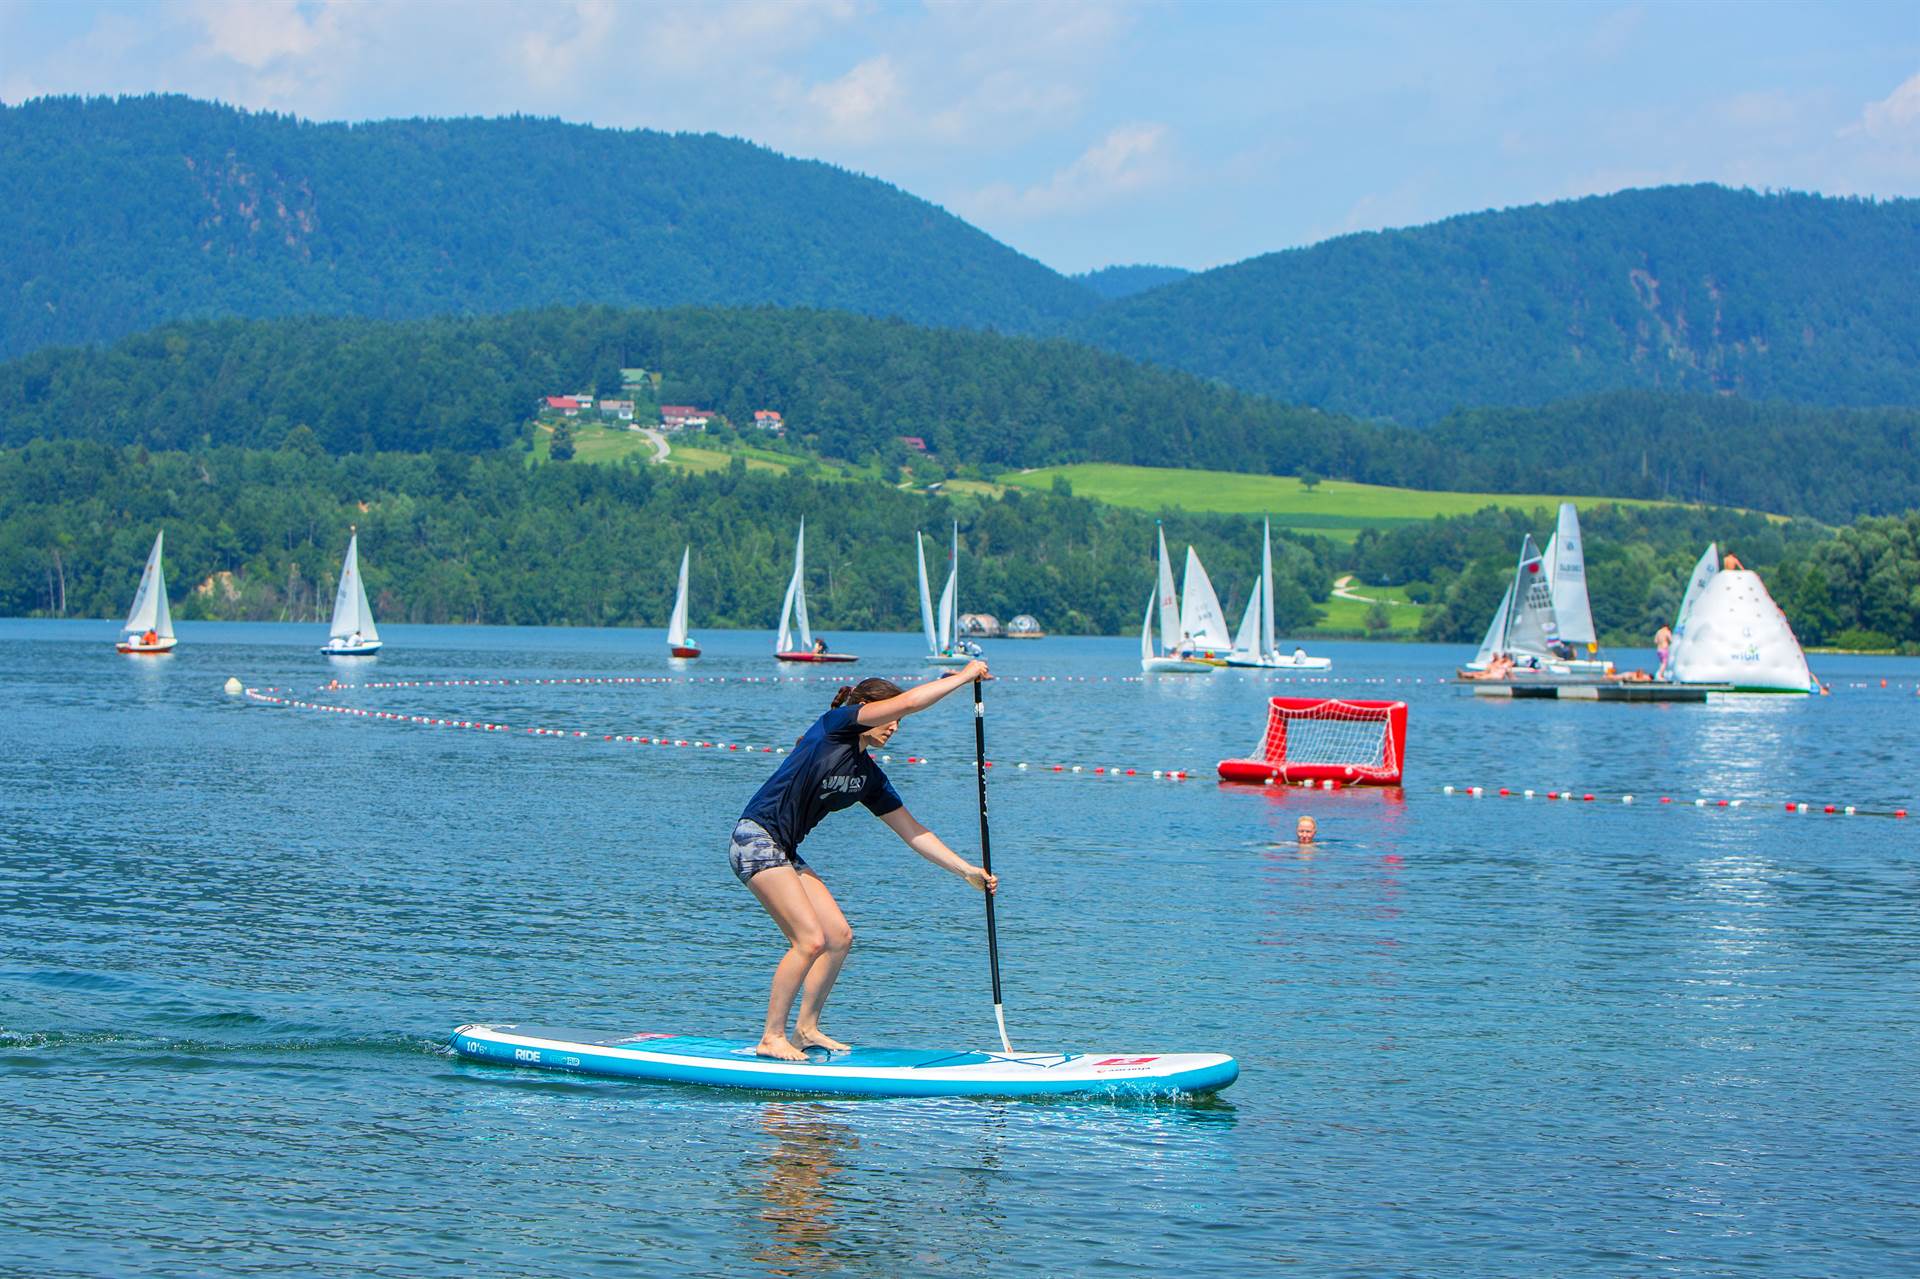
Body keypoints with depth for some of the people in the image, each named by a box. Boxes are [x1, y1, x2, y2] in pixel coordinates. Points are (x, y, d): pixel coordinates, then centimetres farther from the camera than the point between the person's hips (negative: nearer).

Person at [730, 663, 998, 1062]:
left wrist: (967, 870, 12)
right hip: (757, 838, -9)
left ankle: (806, 1029, 16)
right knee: (811, 940, -15)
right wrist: (963, 676, -7)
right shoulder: (835, 724, -8)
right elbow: (907, 701, -18)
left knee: (840, 937, 5)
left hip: (785, 853, 9)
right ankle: (771, 1038, -7)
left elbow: (912, 831, 17)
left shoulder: (870, 777, 14)